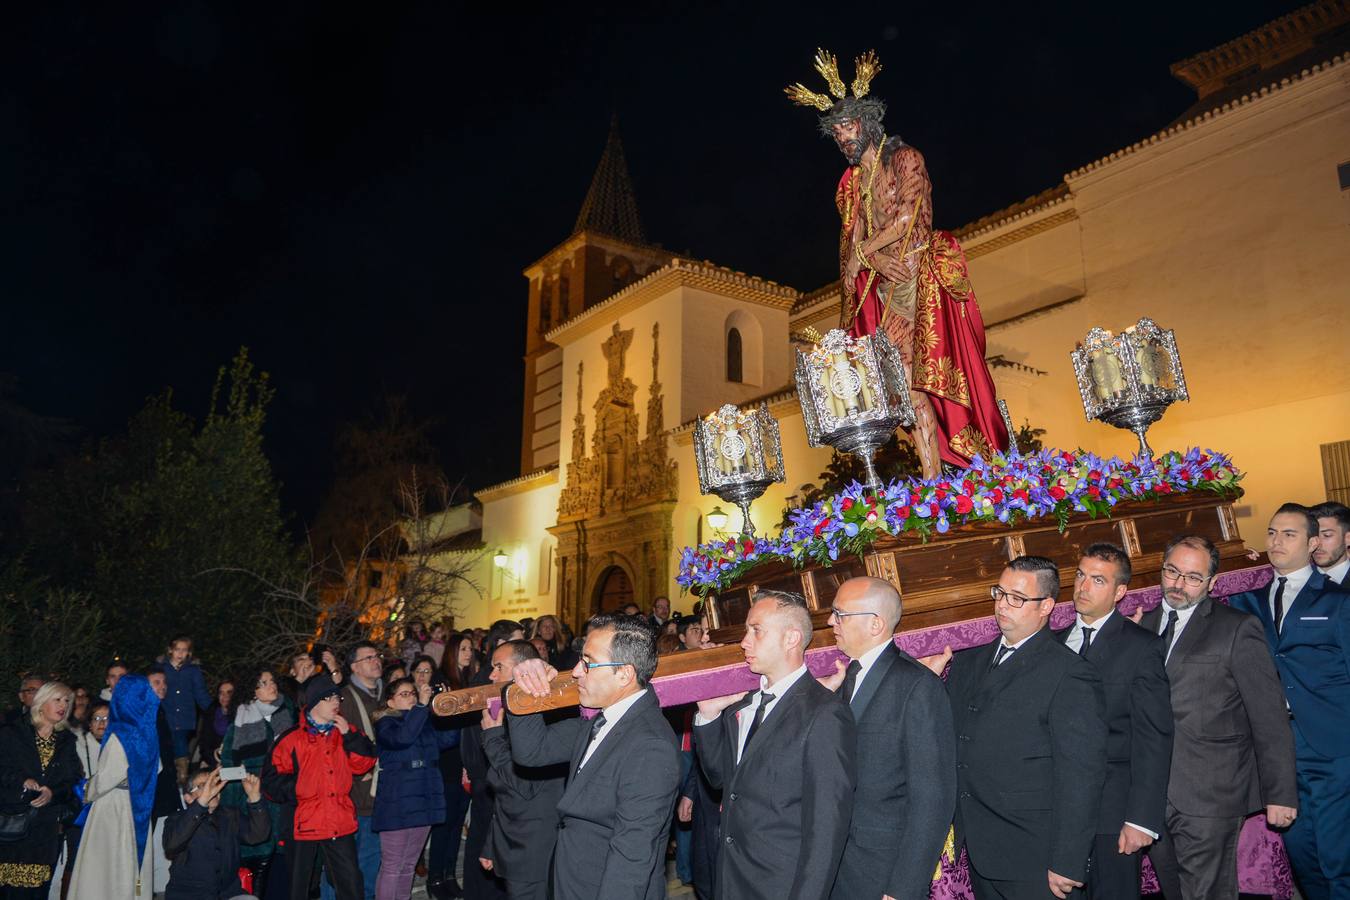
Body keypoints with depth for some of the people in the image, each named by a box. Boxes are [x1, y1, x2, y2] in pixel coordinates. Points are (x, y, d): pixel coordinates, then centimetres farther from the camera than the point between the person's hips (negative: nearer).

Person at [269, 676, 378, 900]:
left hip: (341, 825, 2)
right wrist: (295, 792, -10)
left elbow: (364, 764, -2)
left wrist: (349, 735, -11)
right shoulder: (293, 738, -2)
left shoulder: (345, 732, 9)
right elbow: (272, 778, 1)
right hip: (304, 823, -2)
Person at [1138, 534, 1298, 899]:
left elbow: (1270, 718, -5)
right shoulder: (1144, 625, 11)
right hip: (1151, 794, 5)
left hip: (1210, 797, -4)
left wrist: (1280, 793, -6)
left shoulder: (1238, 628, -4)